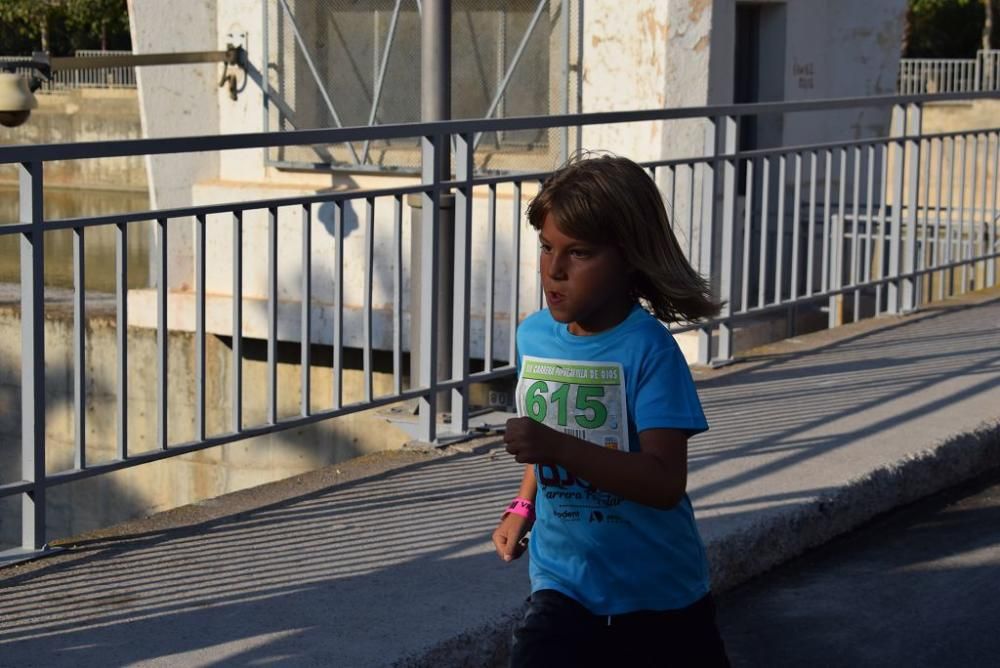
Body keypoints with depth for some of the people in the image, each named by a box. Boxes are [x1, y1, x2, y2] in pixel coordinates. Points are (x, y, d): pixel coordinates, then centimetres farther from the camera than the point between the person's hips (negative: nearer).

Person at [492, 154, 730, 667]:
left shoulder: (648, 349, -19)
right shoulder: (534, 336, 0)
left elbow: (664, 482, -28)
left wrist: (555, 447, -36)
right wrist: (522, 509, 10)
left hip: (657, 591, -3)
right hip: (563, 582, 4)